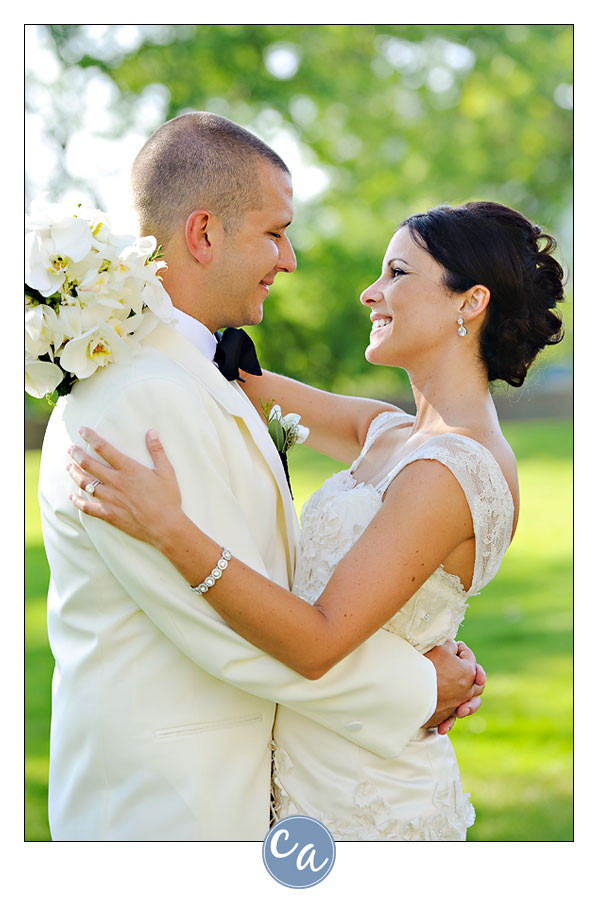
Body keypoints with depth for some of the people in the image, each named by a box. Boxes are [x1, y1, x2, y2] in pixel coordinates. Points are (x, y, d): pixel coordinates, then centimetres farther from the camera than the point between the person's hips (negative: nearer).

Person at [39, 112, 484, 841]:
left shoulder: (181, 376, 9)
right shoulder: (138, 402, -24)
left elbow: (267, 574, 10)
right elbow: (232, 632, -23)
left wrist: (414, 660, -1)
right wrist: (415, 687, -11)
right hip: (166, 809, -9)